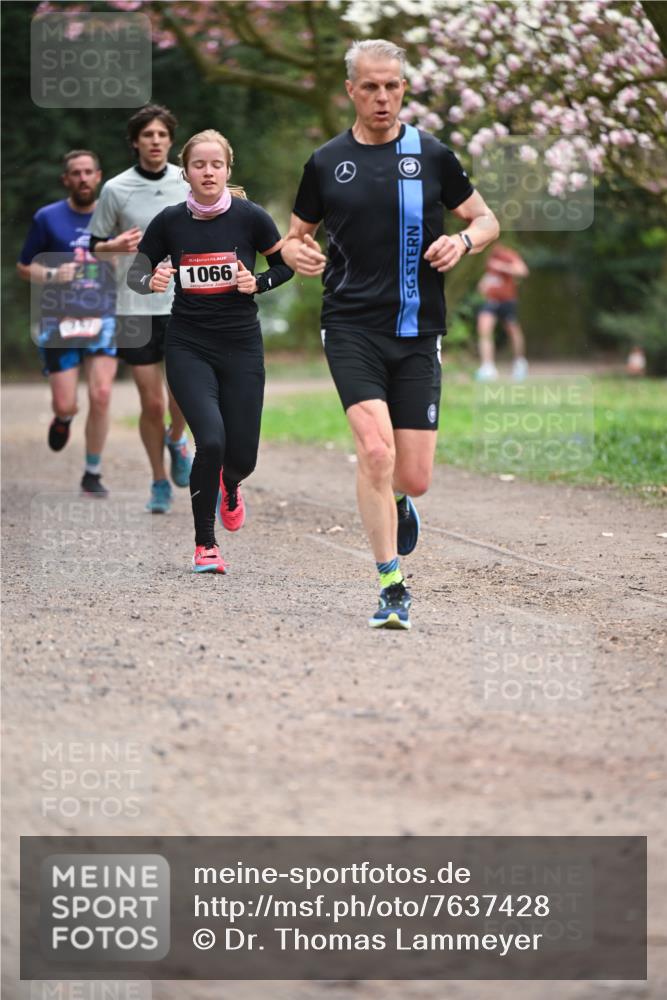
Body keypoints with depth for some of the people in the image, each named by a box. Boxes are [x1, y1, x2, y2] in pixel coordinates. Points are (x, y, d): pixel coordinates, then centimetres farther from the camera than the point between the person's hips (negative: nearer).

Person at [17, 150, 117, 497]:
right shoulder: (47, 218, 2)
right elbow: (23, 267, 6)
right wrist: (52, 276, -12)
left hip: (102, 320, 1)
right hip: (59, 322, -1)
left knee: (101, 395, -16)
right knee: (65, 405, -5)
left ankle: (93, 474, -2)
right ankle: (63, 419, 36)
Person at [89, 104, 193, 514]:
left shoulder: (189, 183, 3)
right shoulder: (116, 189, -1)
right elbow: (95, 247, 6)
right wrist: (115, 246, -16)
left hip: (184, 304, 1)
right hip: (136, 307, -1)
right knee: (152, 403, 1)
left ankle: (177, 440, 20)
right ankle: (160, 483, 18)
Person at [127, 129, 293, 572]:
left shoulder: (250, 217, -6)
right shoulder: (169, 222, -4)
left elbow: (287, 264, 7)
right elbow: (136, 273, 7)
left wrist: (257, 284, -11)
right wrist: (152, 282, -15)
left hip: (242, 346, 1)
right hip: (189, 346, 0)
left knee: (242, 455, -1)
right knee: (210, 440, -19)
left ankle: (229, 486, 40)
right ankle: (205, 544, 0)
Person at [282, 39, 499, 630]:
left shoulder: (432, 155, 6)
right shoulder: (326, 163, 7)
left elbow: (487, 220, 13)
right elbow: (295, 236, 18)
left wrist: (464, 240, -9)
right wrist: (296, 253, -6)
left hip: (417, 333, 1)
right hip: (351, 328, -1)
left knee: (414, 478, -1)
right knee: (375, 449, -21)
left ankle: (397, 502, 39)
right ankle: (392, 587, -13)